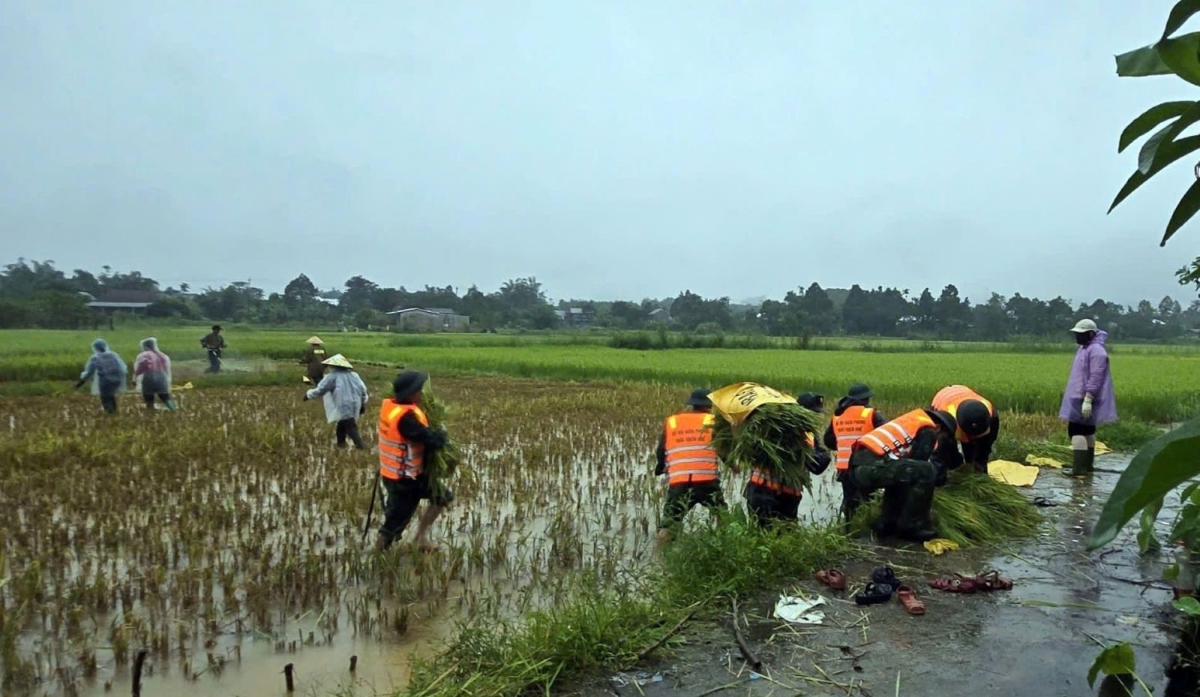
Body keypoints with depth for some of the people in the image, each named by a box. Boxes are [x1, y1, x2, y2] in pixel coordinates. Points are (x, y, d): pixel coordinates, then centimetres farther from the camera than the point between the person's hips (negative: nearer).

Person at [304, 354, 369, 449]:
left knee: (350, 427, -3)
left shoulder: (332, 376, -7)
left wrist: (308, 395, 12)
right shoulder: (353, 375, 7)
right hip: (354, 405, 6)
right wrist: (363, 404, 17)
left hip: (343, 406, -6)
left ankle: (360, 445, -10)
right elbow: (363, 389, 8)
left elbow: (320, 390, -5)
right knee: (342, 424, 24)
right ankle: (341, 442, 32)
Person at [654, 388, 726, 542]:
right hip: (707, 481, -1)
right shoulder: (712, 421, 7)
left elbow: (660, 453, 19)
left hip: (678, 482, 2)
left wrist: (660, 469, 39)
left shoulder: (670, 422, 13)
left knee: (668, 523, 9)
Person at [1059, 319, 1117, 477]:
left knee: (1077, 430, -13)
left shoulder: (1096, 351, -16)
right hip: (1079, 397, 11)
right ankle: (1087, 465, 21)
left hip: (1086, 399, -11)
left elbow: (1096, 378, -22)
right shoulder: (1084, 349, 15)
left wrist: (1087, 399, -26)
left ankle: (1079, 468, -15)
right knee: (1087, 430, 14)